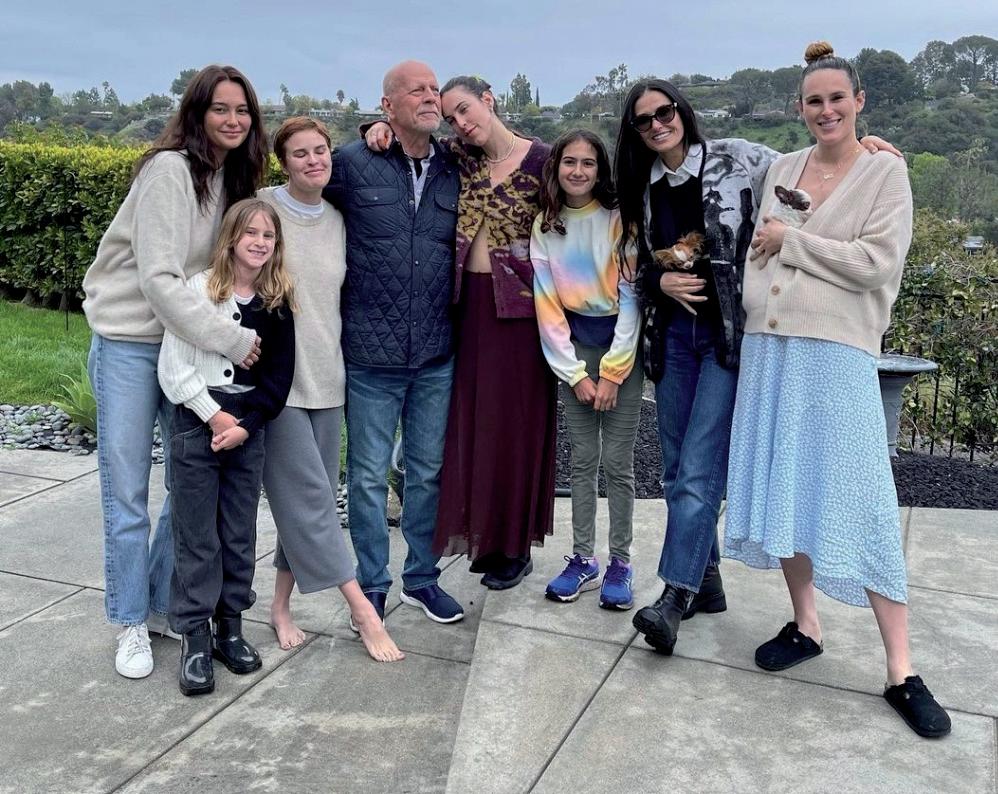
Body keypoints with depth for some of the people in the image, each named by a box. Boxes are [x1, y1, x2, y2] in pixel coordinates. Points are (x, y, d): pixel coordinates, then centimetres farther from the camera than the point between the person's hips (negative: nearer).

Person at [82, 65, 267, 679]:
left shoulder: (234, 178, 7)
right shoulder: (170, 170, -16)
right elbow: (159, 279, -22)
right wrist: (233, 339, -24)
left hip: (191, 343, 7)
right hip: (130, 343, -6)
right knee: (127, 491, 1)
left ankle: (165, 604, 24)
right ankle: (132, 624, 17)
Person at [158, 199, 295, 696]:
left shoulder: (279, 303, 5)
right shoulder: (198, 290, -4)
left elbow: (279, 376, 3)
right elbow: (173, 369, -7)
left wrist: (245, 424, -7)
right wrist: (214, 417, -11)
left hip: (249, 429, 3)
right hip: (196, 426, -3)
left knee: (240, 536, 9)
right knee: (196, 537, 2)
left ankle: (230, 627, 23)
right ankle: (195, 637, 11)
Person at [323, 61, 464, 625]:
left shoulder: (455, 172, 7)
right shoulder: (352, 164, -5)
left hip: (437, 355, 3)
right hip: (371, 353, -3)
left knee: (429, 471, 13)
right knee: (370, 475, 7)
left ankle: (422, 578, 30)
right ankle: (372, 586, 23)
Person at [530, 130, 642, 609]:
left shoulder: (618, 219, -5)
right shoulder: (545, 226, 4)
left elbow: (631, 295, -9)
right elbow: (547, 305, 1)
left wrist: (612, 372, -11)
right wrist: (575, 374, -5)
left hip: (621, 344, -3)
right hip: (573, 347, 3)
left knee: (617, 461, -1)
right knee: (582, 459, 7)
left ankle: (620, 563, 11)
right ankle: (583, 558, 18)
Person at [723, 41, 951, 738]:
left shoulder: (886, 171, 1)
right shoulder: (783, 168, 14)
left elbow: (876, 262, -11)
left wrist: (790, 242, -8)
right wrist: (752, 312, 10)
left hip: (837, 352, -5)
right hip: (768, 347, 5)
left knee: (859, 502, -6)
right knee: (782, 489, 8)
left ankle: (901, 671, 2)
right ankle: (806, 625, 25)